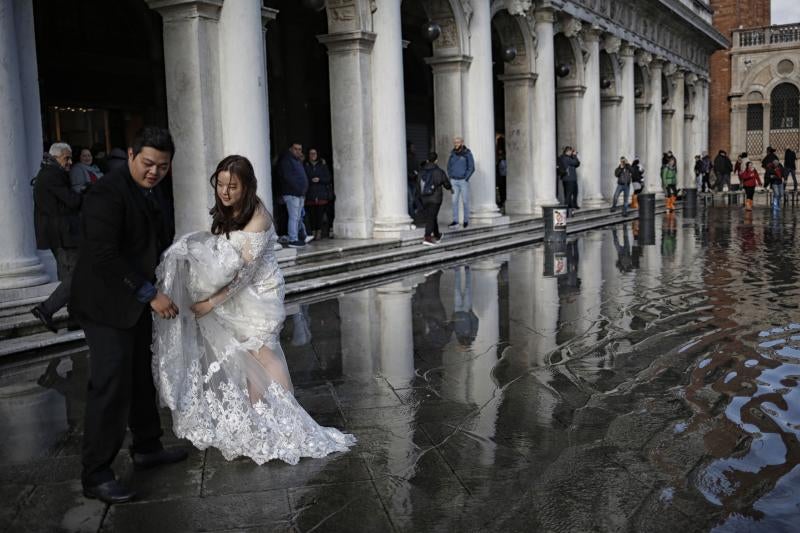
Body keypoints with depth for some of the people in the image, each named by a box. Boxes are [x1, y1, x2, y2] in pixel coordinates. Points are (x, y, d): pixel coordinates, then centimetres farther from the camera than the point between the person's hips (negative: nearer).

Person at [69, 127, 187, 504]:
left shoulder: (147, 193, 11)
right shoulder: (108, 192, -18)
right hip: (108, 306, -9)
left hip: (135, 303, 9)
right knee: (111, 387, -6)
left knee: (142, 378, 17)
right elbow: (104, 256, -25)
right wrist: (150, 294, -25)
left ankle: (147, 448, 32)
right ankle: (95, 476, 4)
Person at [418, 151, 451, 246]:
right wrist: (450, 188, 26)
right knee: (431, 218, -7)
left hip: (424, 199, 5)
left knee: (432, 217, 16)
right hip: (435, 199, -4)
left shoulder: (422, 172, 4)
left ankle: (437, 235, 30)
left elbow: (419, 185, 9)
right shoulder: (439, 172, -7)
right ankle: (427, 237, -16)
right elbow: (447, 184, 4)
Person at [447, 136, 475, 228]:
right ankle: (455, 221, -1)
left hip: (464, 181, -4)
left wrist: (465, 179, -13)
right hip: (454, 181, 4)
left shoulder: (467, 154, -7)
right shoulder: (453, 153, 6)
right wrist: (450, 177, 4)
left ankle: (466, 220, 12)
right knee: (454, 201, -1)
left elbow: (471, 168, -8)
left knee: (465, 201, 2)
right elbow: (449, 166, 15)